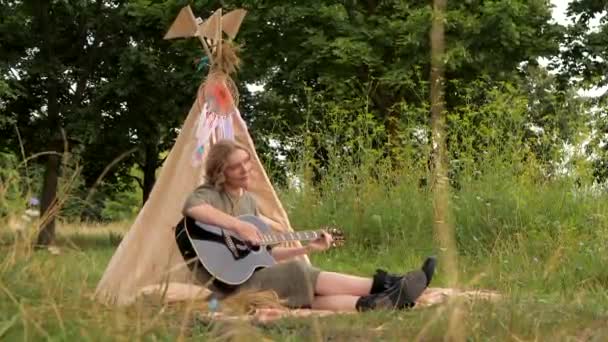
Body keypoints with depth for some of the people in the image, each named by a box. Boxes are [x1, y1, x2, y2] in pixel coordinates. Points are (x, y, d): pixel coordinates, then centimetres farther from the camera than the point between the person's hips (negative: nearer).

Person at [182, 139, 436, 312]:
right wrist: (237, 226, -34)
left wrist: (306, 248, 13)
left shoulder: (249, 201, 17)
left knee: (304, 294, -21)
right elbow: (191, 208, -34)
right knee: (298, 274, -24)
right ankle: (381, 285, -28)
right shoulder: (210, 194, -7)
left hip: (251, 278, 7)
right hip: (227, 286, -7)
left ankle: (373, 304, -41)